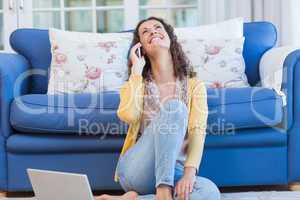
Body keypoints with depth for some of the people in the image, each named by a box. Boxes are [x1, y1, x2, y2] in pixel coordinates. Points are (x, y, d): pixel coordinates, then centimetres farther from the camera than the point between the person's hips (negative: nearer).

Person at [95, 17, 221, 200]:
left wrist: (189, 172, -23)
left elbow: (198, 131, -5)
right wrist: (137, 69, -1)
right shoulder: (136, 83, 12)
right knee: (174, 107, -25)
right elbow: (128, 116, -11)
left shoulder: (193, 84, 10)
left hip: (172, 171, 1)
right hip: (136, 171, -1)